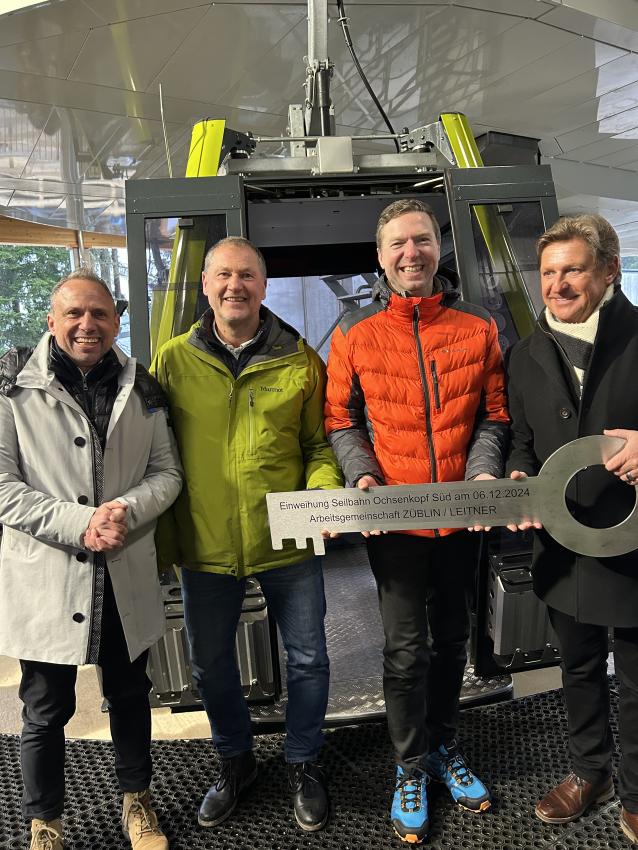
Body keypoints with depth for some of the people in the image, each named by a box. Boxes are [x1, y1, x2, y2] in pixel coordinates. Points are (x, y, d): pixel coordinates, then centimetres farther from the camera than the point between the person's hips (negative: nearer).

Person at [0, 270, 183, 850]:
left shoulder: (141, 389, 5)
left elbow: (167, 472, 5)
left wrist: (129, 510, -15)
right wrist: (79, 524, -20)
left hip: (128, 577, 3)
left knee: (130, 695, 19)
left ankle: (137, 802, 42)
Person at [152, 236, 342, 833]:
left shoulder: (300, 360, -1)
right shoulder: (173, 360, -1)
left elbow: (320, 443, 5)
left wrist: (322, 492, -15)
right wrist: (160, 540, 0)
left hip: (287, 543, 0)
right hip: (204, 545, 1)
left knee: (307, 659, 13)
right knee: (209, 662, 18)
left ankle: (302, 762, 40)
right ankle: (235, 759, 45)